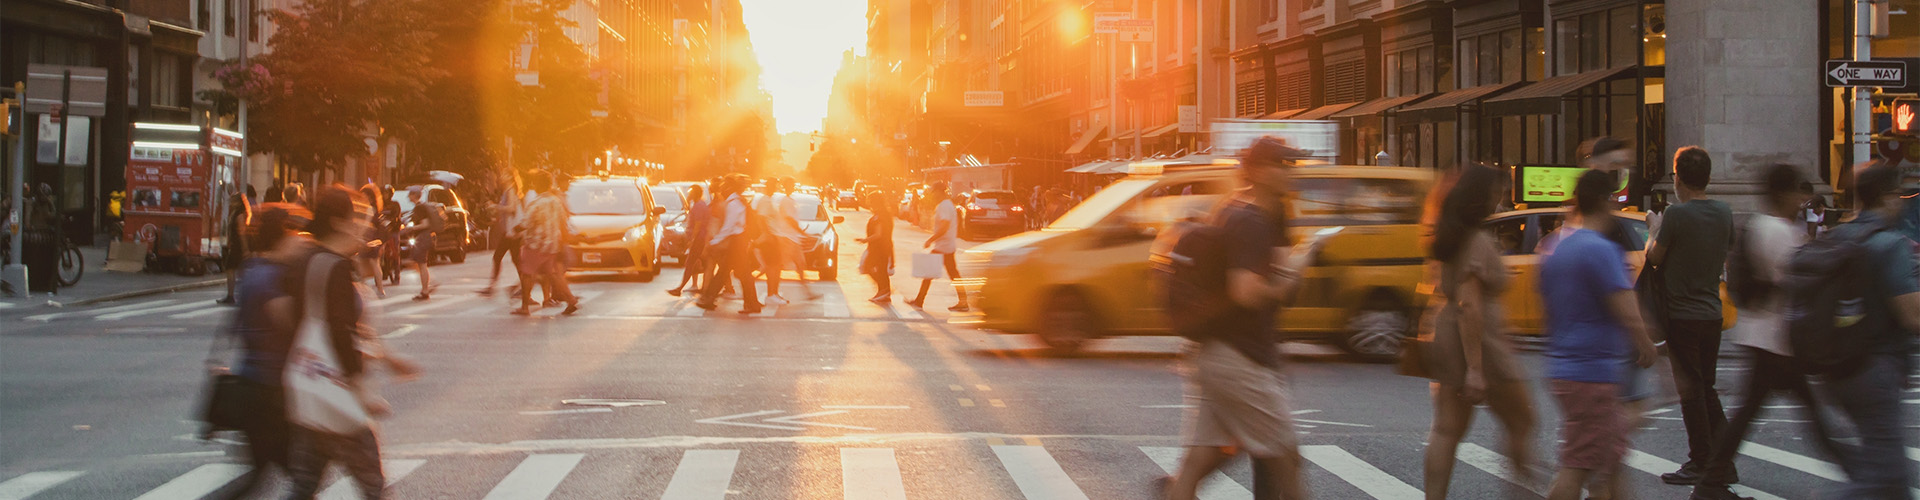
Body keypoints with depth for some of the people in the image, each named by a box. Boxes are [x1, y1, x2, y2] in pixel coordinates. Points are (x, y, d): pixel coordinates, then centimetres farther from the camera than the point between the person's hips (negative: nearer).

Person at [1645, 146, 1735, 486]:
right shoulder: (1724, 213, 4)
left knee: (1691, 391, 1)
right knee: (1707, 389, 15)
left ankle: (1701, 463, 5)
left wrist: (1652, 237, 10)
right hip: (1712, 314, 7)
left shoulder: (1676, 214, -17)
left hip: (1682, 315, -7)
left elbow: (1654, 258, -9)